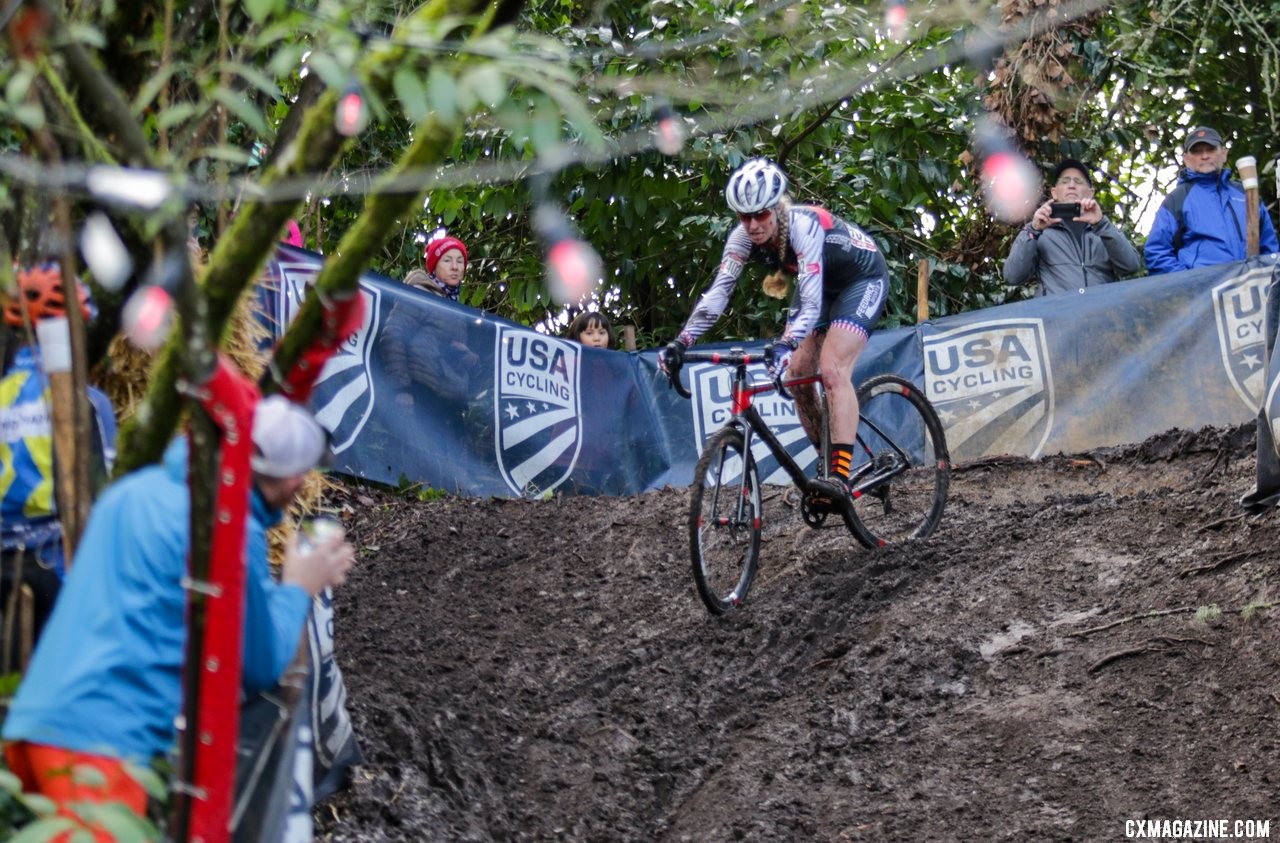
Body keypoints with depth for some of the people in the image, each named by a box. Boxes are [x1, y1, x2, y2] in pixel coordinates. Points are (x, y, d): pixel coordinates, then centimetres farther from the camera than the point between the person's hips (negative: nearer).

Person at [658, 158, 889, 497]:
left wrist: (785, 345, -61)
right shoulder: (743, 237, -20)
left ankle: (840, 477, -24)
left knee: (832, 369, -22)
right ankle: (826, 464, 13)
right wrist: (680, 343, -36)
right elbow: (718, 292, -25)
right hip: (823, 282, 7)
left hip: (862, 278, -7)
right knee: (798, 372, -2)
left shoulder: (803, 226, -37)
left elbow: (811, 303, -45)